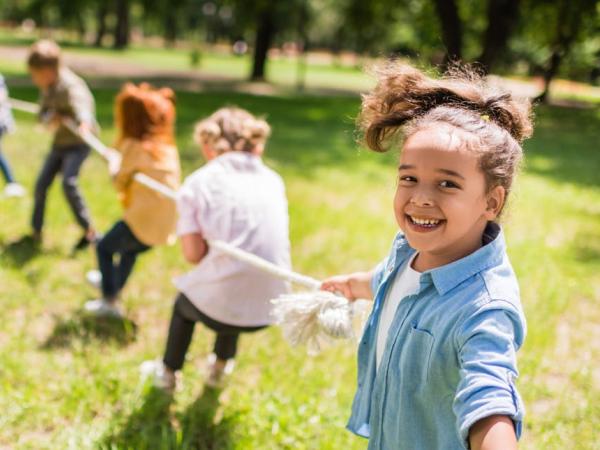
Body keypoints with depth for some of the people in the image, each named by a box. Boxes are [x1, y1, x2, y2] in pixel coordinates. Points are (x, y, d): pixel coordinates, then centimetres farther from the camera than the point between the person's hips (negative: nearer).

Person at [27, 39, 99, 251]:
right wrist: (51, 118, -22)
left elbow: (80, 103, -46)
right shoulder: (47, 87, -1)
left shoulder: (70, 85, -26)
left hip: (79, 142, -8)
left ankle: (89, 231, -13)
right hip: (60, 142, 8)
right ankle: (36, 229, 25)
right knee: (41, 183, 5)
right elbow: (43, 112, 4)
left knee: (68, 181, -25)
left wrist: (84, 122, -69)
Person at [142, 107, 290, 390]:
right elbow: (266, 241, 10)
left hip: (219, 306, -3)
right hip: (271, 309, 3)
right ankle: (220, 367, 53)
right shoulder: (273, 180, 8)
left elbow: (193, 254, -8)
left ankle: (168, 373, 51)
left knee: (184, 302, 33)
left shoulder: (199, 182, -2)